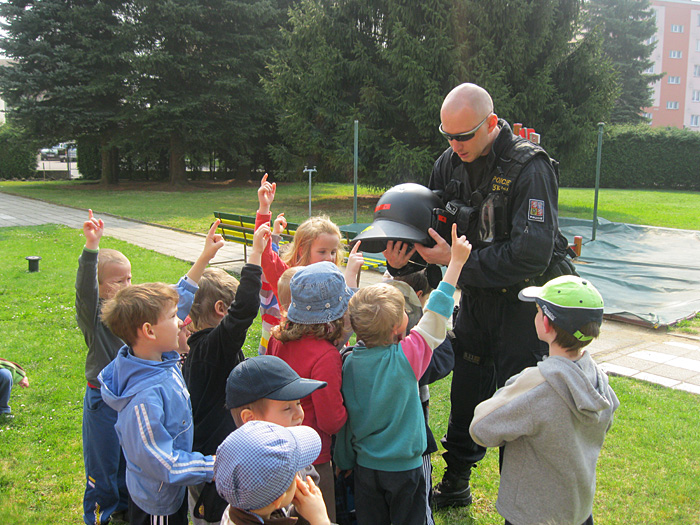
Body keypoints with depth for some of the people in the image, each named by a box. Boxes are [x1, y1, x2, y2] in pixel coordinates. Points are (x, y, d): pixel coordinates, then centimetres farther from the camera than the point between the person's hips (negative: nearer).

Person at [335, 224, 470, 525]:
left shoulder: (349, 362, -12)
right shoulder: (406, 358, -23)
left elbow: (343, 418, 0)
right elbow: (437, 313, -15)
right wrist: (456, 261, -6)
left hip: (364, 466, 4)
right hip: (404, 467, -3)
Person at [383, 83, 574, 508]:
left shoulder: (529, 167, -20)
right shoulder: (450, 164, 1)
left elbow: (532, 254, -28)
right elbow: (433, 232, 6)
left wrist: (459, 261, -27)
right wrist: (401, 259, -14)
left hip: (525, 301, -6)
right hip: (476, 295, 6)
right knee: (466, 396, 15)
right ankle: (455, 486, 35)